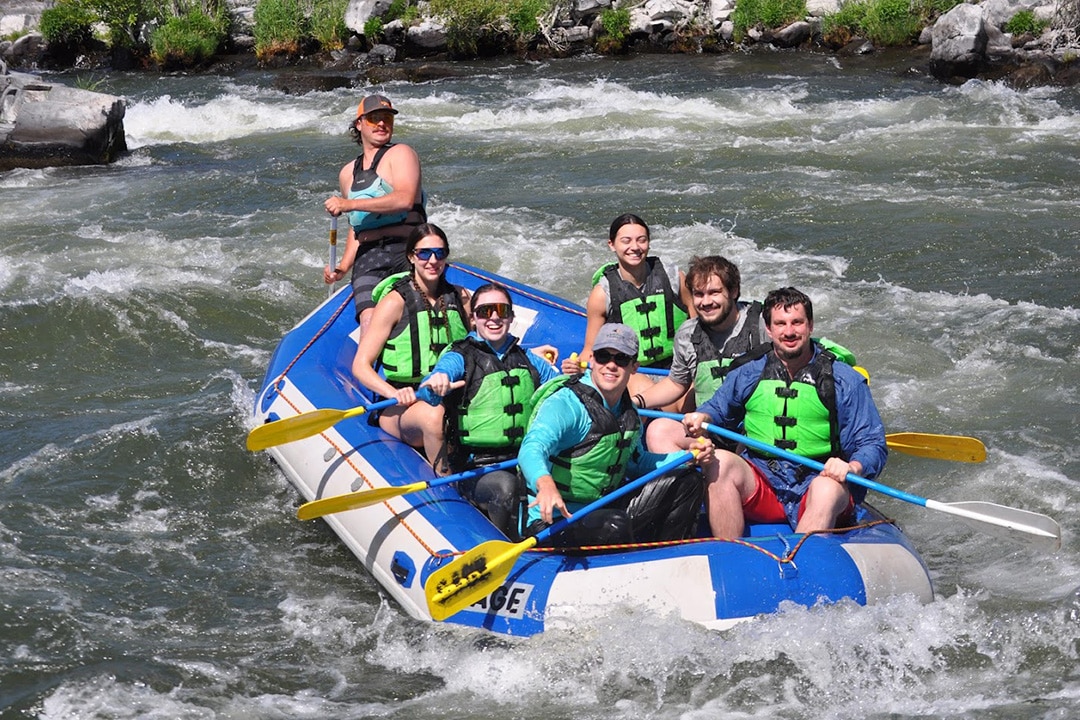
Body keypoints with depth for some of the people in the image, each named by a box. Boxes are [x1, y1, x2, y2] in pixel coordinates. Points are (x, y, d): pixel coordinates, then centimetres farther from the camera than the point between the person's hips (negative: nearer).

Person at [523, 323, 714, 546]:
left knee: (687, 481, 10)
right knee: (615, 524, -40)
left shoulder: (627, 411, 9)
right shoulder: (565, 404, -17)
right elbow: (532, 448, -35)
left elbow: (637, 462, 27)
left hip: (601, 511, 9)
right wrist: (545, 483, -59)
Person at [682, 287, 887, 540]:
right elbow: (717, 409, 29)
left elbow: (873, 445, 3)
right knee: (721, 462, -27)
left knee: (829, 489, -37)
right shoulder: (748, 375, 13)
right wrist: (702, 417, 4)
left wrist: (852, 467, -19)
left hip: (816, 481, -2)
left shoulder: (845, 380, 5)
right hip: (759, 486, 3)